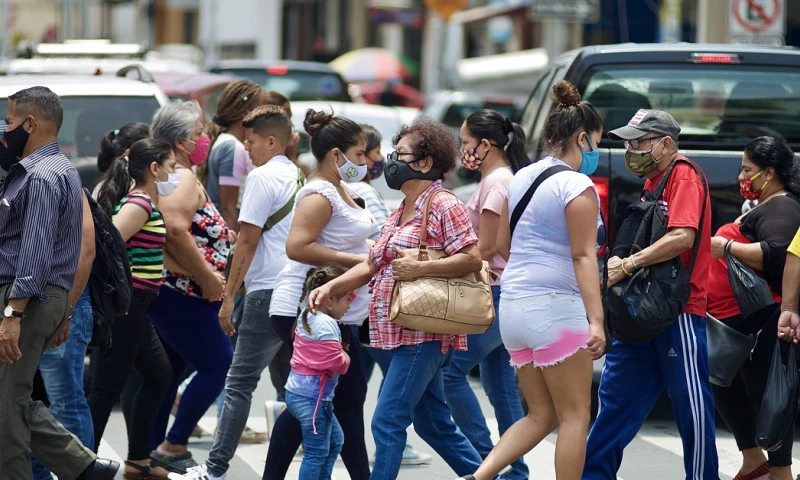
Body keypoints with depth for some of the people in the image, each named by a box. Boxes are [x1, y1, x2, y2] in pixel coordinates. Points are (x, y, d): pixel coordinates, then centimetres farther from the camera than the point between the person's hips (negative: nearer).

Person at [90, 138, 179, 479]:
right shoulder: (139, 204, -17)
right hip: (124, 304, -11)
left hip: (134, 309, 11)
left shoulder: (147, 202, 13)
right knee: (107, 388, -5)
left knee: (159, 376, 19)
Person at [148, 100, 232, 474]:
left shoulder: (171, 176, 17)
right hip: (180, 297, -11)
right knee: (218, 365, -7)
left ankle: (151, 451, 17)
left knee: (170, 372, 14)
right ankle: (174, 447, -6)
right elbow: (176, 233, -27)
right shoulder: (181, 178, -14)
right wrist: (208, 278, -19)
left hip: (170, 294, 11)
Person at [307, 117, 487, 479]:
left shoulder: (443, 206, -10)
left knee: (387, 422, -11)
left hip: (423, 334, -10)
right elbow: (371, 266, 16)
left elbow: (472, 258, -18)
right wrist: (331, 287, 2)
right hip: (401, 334, 10)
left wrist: (419, 268, -23)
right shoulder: (399, 214, 18)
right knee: (433, 423, 15)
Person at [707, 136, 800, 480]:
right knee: (727, 389, 18)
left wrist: (727, 247, -23)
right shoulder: (766, 207, 20)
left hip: (758, 323, -12)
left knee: (764, 395, -6)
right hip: (736, 322, 12)